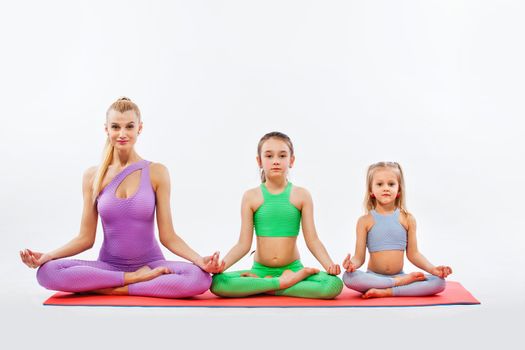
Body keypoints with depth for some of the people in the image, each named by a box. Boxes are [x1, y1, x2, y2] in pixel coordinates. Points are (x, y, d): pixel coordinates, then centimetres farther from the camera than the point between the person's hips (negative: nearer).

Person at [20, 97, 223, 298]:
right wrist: (46, 256, -11)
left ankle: (113, 289, -20)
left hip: (150, 263, -1)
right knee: (47, 272, -27)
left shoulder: (156, 173, -1)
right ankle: (136, 278, -19)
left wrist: (199, 259, -18)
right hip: (109, 265, 1)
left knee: (200, 278, -32)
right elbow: (86, 238, 4)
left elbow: (168, 236, -2)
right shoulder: (93, 176, 3)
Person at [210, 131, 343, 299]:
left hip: (293, 268, 0)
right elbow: (244, 244, -2)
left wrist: (329, 265, -19)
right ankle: (283, 282, -18)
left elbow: (312, 240, -2)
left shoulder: (301, 195, 1)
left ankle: (268, 288, -14)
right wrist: (222, 264, -18)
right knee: (217, 283, -27)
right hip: (259, 270, 0)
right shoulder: (251, 196, 1)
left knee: (334, 285, -28)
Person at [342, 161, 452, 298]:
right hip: (373, 277, -2)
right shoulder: (365, 221, 0)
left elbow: (413, 254, 6)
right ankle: (401, 282, -22)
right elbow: (359, 256, -3)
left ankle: (386, 292, -24)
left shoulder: (407, 219, 5)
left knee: (439, 282, -20)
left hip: (399, 275, 2)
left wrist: (432, 269, -10)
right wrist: (352, 263, -27)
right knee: (349, 277, -35)